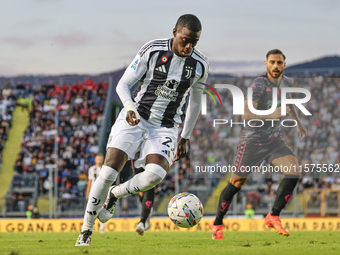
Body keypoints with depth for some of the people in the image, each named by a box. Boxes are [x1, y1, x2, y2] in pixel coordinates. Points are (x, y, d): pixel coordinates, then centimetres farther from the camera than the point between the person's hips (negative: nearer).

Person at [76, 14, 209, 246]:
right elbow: (123, 84, -6)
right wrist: (130, 107, -26)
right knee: (109, 172, -16)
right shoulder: (152, 50, -11)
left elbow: (195, 102, 14)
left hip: (165, 127, 2)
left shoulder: (200, 65, -3)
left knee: (156, 175, -25)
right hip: (135, 119, -2)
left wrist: (185, 137, 15)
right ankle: (86, 230, 0)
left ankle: (115, 194, 7)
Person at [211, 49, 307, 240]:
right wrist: (271, 115, -40)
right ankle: (217, 224, 18)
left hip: (275, 140, 6)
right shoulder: (259, 85, -19)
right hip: (253, 140, -5)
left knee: (294, 170, -17)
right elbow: (246, 114, -29)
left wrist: (298, 123, 28)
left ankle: (273, 216, -8)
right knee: (237, 182, 0)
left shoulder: (286, 82, 3)